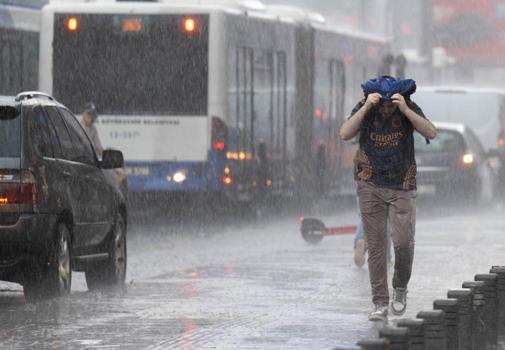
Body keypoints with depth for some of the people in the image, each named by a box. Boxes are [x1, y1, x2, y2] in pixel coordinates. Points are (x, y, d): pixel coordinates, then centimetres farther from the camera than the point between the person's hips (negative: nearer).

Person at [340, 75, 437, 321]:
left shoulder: (409, 108, -7)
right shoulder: (364, 108, -7)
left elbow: (431, 133, -20)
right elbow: (345, 134, -20)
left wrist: (405, 109, -29)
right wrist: (366, 107, -29)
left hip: (402, 188, 0)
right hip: (371, 187, 1)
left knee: (403, 242, -11)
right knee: (375, 246, -1)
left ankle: (400, 289, 15)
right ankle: (380, 304, 4)